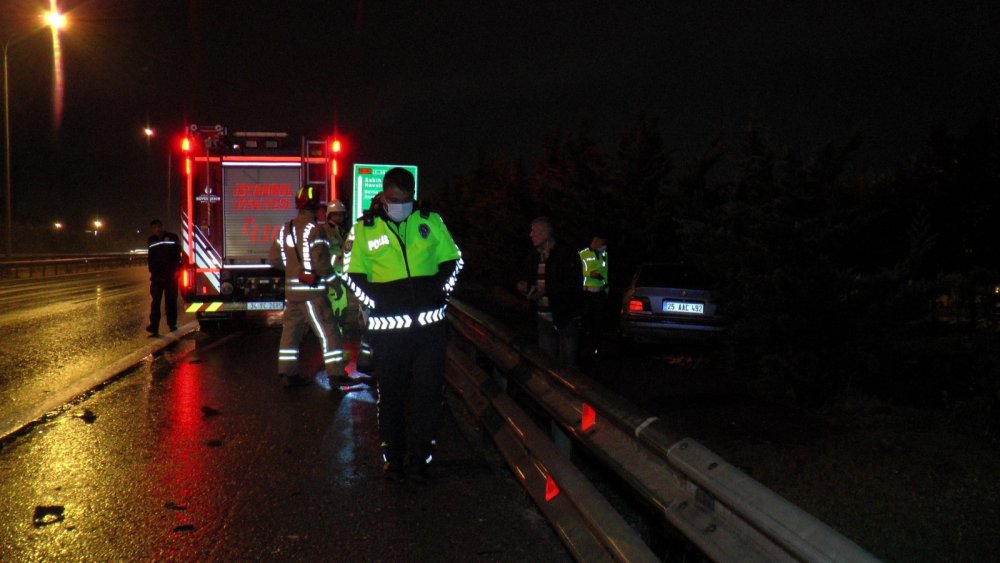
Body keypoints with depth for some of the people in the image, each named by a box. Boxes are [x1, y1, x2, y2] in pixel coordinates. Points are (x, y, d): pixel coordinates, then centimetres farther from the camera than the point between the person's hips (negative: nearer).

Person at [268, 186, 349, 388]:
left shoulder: (284, 229, 8)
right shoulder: (314, 230, -14)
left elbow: (273, 259, 12)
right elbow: (320, 262, -19)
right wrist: (332, 277, -4)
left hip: (292, 290, 7)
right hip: (312, 290, -7)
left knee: (291, 330, 14)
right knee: (327, 332, -3)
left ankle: (288, 373, 18)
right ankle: (336, 374, -3)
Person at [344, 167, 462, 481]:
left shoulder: (430, 221, 6)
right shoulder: (365, 228, 3)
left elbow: (453, 261, 13)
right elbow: (353, 274, 8)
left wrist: (440, 291, 1)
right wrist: (375, 301, -3)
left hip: (429, 322, 1)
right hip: (387, 326, -1)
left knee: (429, 392, 4)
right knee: (391, 392, 8)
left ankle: (420, 455, 17)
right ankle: (392, 455, 21)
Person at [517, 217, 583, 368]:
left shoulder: (566, 254, -11)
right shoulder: (538, 257, 13)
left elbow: (573, 284, -19)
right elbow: (531, 279, 26)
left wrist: (545, 291, -24)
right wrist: (525, 286, 2)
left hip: (566, 320, -7)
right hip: (545, 320, 7)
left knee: (567, 365, -2)